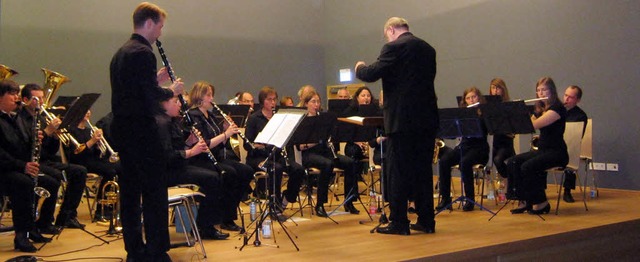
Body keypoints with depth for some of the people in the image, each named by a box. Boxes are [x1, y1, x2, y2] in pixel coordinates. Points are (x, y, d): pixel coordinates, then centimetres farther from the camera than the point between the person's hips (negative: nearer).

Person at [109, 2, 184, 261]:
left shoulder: (121, 53, 16)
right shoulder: (143, 53, -14)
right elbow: (152, 95, -21)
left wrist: (156, 80, 14)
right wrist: (172, 90, -3)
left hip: (123, 130, 10)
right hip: (142, 131, -10)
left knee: (130, 191, 12)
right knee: (155, 193, -4)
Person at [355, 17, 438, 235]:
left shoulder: (394, 48, -9)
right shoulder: (428, 49, 14)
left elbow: (371, 74, -15)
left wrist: (360, 67, 7)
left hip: (402, 119, -7)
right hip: (427, 118, 7)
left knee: (399, 172, 0)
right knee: (423, 170, 12)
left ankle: (399, 223, 4)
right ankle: (426, 220, 17)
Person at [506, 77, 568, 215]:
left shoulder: (558, 108, -12)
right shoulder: (540, 109, 15)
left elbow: (534, 125, -25)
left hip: (557, 153, -8)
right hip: (542, 150, 8)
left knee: (527, 167, -29)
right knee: (512, 162, -14)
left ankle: (541, 203, -12)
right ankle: (524, 201, -9)